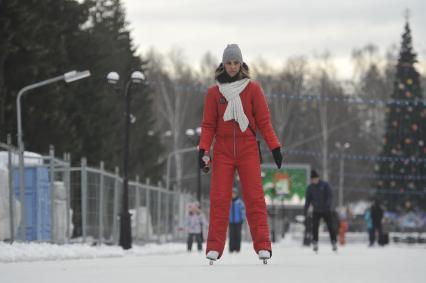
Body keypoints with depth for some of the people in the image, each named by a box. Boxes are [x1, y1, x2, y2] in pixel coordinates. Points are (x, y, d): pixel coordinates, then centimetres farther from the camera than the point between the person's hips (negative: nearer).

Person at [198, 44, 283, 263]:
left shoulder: (252, 89, 3)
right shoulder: (214, 92, 5)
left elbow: (263, 120, 2)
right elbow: (208, 125, 5)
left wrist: (274, 146, -5)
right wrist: (203, 149, -7)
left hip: (248, 150, -1)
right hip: (223, 151, 1)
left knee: (254, 197, -6)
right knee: (219, 198, -5)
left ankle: (262, 246, -7)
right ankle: (214, 247, -4)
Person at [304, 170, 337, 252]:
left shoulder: (325, 185, -7)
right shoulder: (310, 188, 1)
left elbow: (330, 196, -11)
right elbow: (308, 199, 3)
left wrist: (328, 204, -28)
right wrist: (305, 210, -6)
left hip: (326, 210, -2)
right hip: (316, 211, 2)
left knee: (330, 226, -2)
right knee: (315, 227, -8)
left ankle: (334, 243, 7)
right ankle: (315, 244, -2)